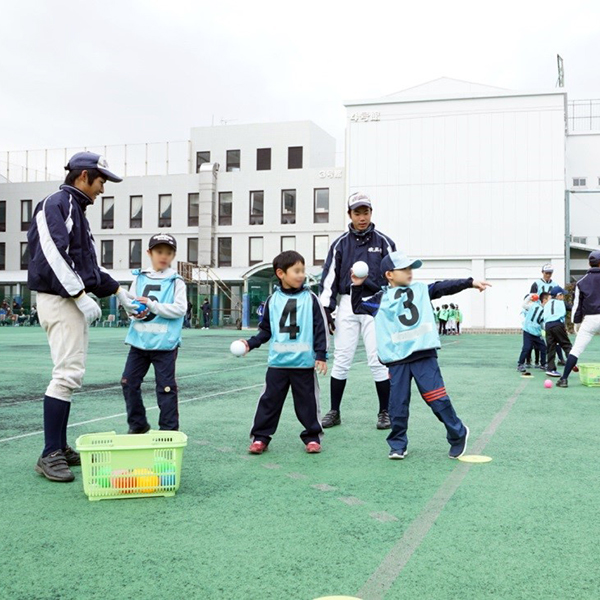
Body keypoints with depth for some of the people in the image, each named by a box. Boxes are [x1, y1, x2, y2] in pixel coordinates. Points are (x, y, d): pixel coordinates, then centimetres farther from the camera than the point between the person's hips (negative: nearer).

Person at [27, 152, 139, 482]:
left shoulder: (76, 208, 22)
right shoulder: (58, 203, -8)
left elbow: (86, 264, 26)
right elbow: (52, 254, -21)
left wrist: (117, 291, 24)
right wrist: (80, 294, -25)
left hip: (72, 300, 10)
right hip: (59, 300, -10)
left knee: (70, 374, 11)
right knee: (67, 374, -12)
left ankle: (60, 448, 17)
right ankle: (50, 455, -8)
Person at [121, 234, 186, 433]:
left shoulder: (176, 281, -2)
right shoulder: (139, 278, 9)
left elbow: (180, 309, -11)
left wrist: (152, 305, -19)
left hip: (164, 343, -4)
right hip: (139, 340, 5)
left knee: (165, 387, -1)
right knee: (129, 382, 8)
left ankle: (169, 429, 11)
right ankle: (137, 424, 24)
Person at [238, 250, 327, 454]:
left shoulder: (310, 298, 0)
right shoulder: (273, 300, 5)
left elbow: (320, 328, 0)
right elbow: (266, 329, 12)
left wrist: (321, 355, -5)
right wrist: (251, 343, -1)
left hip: (304, 362, -1)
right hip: (277, 361, 2)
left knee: (307, 401, 7)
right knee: (269, 399, 5)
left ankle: (312, 436, 20)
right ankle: (260, 437, 14)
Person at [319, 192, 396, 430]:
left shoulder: (383, 242, 5)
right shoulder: (340, 244, 8)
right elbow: (329, 277, 6)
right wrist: (327, 309, -1)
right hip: (347, 304, 1)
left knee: (378, 360, 0)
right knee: (341, 360, 3)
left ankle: (384, 412, 12)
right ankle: (334, 412, 13)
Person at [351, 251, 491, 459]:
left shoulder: (421, 290, 10)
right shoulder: (381, 299, 9)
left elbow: (444, 287, 6)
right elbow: (358, 308, 16)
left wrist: (470, 282, -1)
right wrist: (357, 287, 5)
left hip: (424, 356, 0)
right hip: (397, 360, 1)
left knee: (437, 398, -1)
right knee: (398, 404, 5)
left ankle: (458, 434, 18)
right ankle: (398, 445, 20)